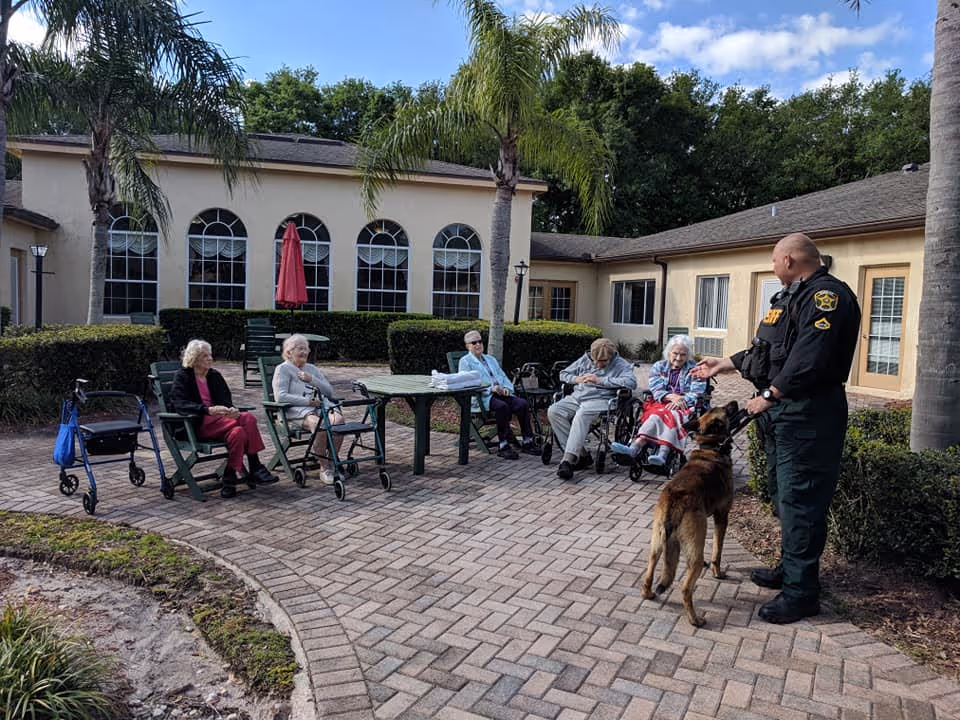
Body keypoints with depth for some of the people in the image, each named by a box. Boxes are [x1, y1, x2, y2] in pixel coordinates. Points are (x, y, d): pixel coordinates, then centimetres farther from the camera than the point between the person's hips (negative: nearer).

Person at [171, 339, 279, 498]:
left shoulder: (215, 376, 20)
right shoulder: (182, 377, 4)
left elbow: (226, 400, 12)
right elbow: (179, 404, -13)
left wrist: (231, 410, -15)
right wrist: (209, 410, -28)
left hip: (219, 419, 5)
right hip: (197, 424, -5)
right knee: (247, 419, -30)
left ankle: (230, 478, -25)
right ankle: (255, 470, -25)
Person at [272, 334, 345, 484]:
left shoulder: (312, 369, 28)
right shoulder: (283, 369, 11)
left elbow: (330, 391, 18)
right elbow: (280, 396, -5)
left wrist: (311, 379, 3)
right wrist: (307, 401, -12)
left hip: (323, 407, 5)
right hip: (298, 410, -5)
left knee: (338, 419, -29)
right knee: (319, 424, -37)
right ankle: (324, 468, -26)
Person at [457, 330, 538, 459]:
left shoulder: (491, 359, 29)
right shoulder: (465, 361, 8)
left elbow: (503, 377, 24)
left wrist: (507, 388, -1)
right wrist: (491, 388, -17)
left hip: (501, 394, 6)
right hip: (483, 397, -6)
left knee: (522, 403, -22)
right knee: (502, 406, -36)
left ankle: (527, 442, -18)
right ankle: (504, 446, -29)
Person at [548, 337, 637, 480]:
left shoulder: (621, 365, 4)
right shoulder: (585, 359, 19)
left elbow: (631, 382, -16)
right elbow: (563, 374, 27)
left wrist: (600, 380, -14)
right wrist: (576, 379, 2)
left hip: (600, 399, -6)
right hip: (576, 397, 6)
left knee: (581, 415, -38)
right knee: (553, 411, -22)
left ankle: (568, 460, -44)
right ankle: (581, 455, -19)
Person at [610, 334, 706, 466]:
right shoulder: (658, 366, 14)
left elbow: (696, 393, -3)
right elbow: (656, 390, 1)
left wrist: (679, 401, -21)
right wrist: (671, 397, -20)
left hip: (685, 407, -2)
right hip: (661, 404, 2)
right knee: (656, 414, -33)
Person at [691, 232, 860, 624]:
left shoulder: (827, 295, -14)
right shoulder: (792, 296, 20)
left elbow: (809, 358, -25)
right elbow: (764, 349, 26)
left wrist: (770, 395, -20)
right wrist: (723, 364, 29)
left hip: (806, 415, -10)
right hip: (781, 412, 10)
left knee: (799, 499, -6)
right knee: (783, 494, 17)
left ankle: (802, 591, 3)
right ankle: (790, 568, 30)